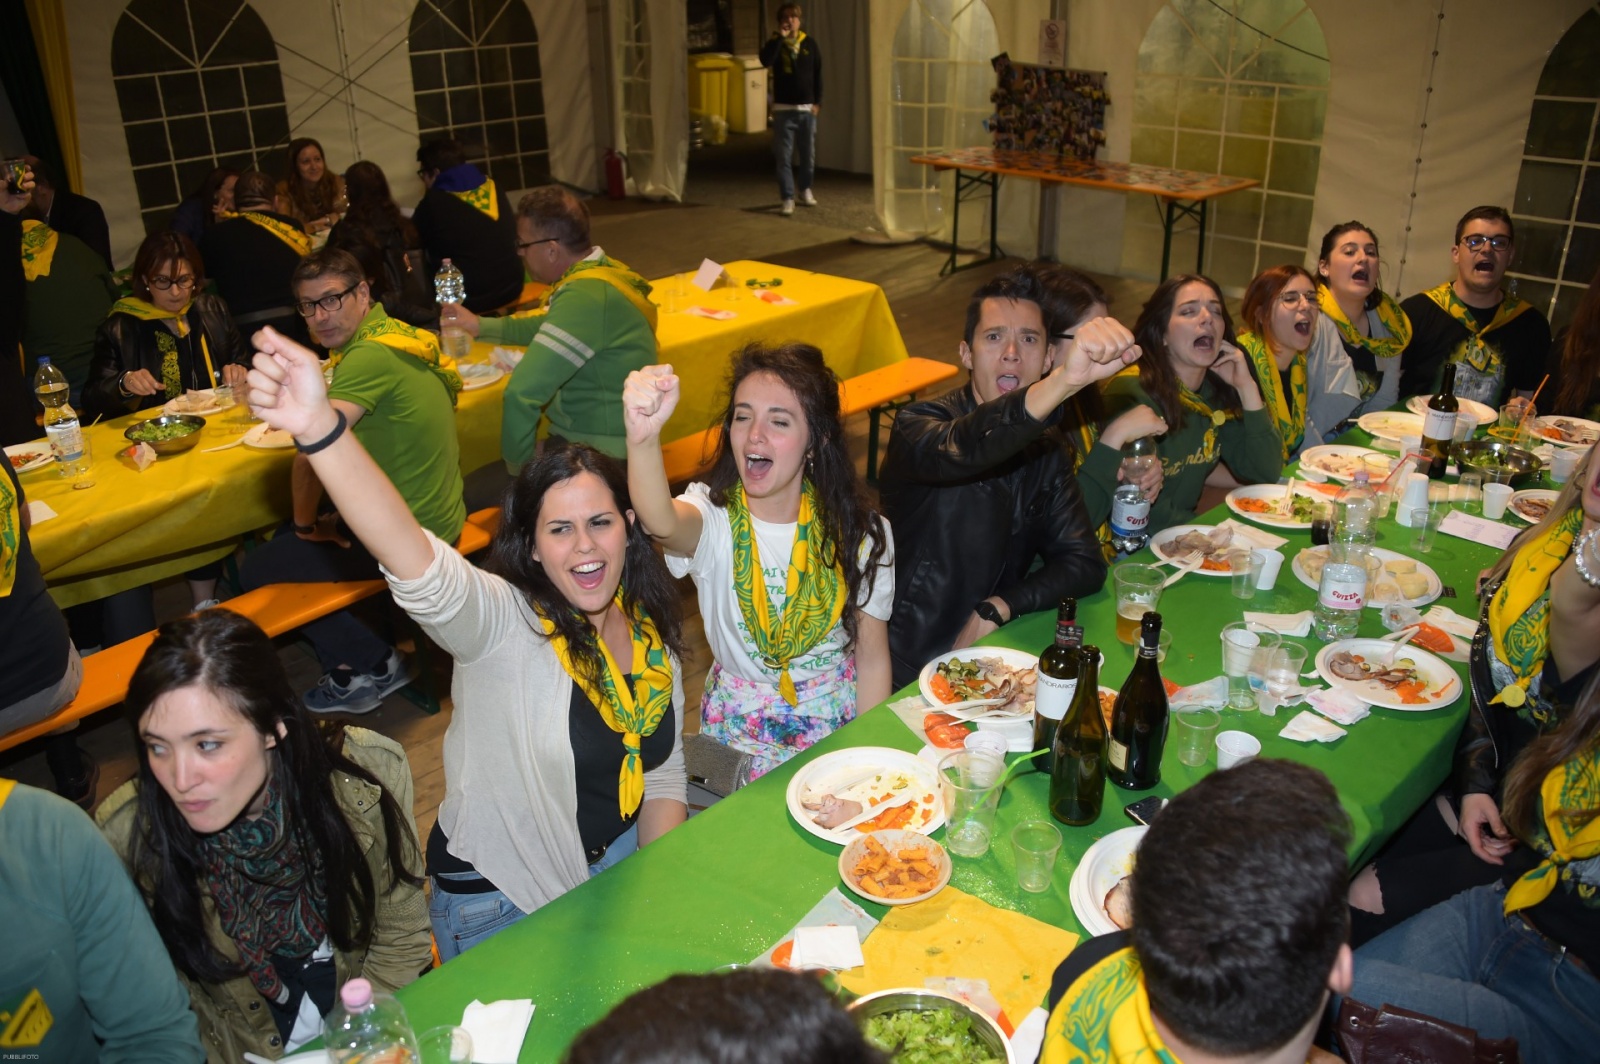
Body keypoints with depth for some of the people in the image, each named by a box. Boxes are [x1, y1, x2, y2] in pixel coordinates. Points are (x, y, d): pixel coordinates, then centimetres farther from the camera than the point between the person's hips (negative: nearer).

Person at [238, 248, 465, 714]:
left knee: (258, 570, 3)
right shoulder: (398, 334, 5)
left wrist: (306, 523, -14)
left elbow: (313, 451, -30)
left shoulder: (371, 355, -25)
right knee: (279, 537, 26)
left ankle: (373, 666, 13)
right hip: (439, 518, 10)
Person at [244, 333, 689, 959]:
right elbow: (418, 565, -45)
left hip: (620, 859, 5)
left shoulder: (651, 626, -5)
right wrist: (318, 427, -60)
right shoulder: (505, 624, -23)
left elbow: (664, 773, 4)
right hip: (501, 906, -5)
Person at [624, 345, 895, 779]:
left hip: (835, 723, 1)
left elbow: (872, 658, 0)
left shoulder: (861, 533, -7)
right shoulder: (713, 518, -13)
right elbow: (660, 522, -38)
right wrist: (644, 437, -57)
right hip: (738, 729, -1)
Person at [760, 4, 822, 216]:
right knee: (784, 156, -4)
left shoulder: (810, 43, 4)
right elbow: (765, 61, -23)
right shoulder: (775, 43, -1)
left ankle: (805, 190, 31)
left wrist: (817, 102, 3)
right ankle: (788, 199, 0)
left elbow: (818, 75, 8)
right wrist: (780, 37, -22)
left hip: (807, 108, 2)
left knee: (808, 153, 11)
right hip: (783, 109, -2)